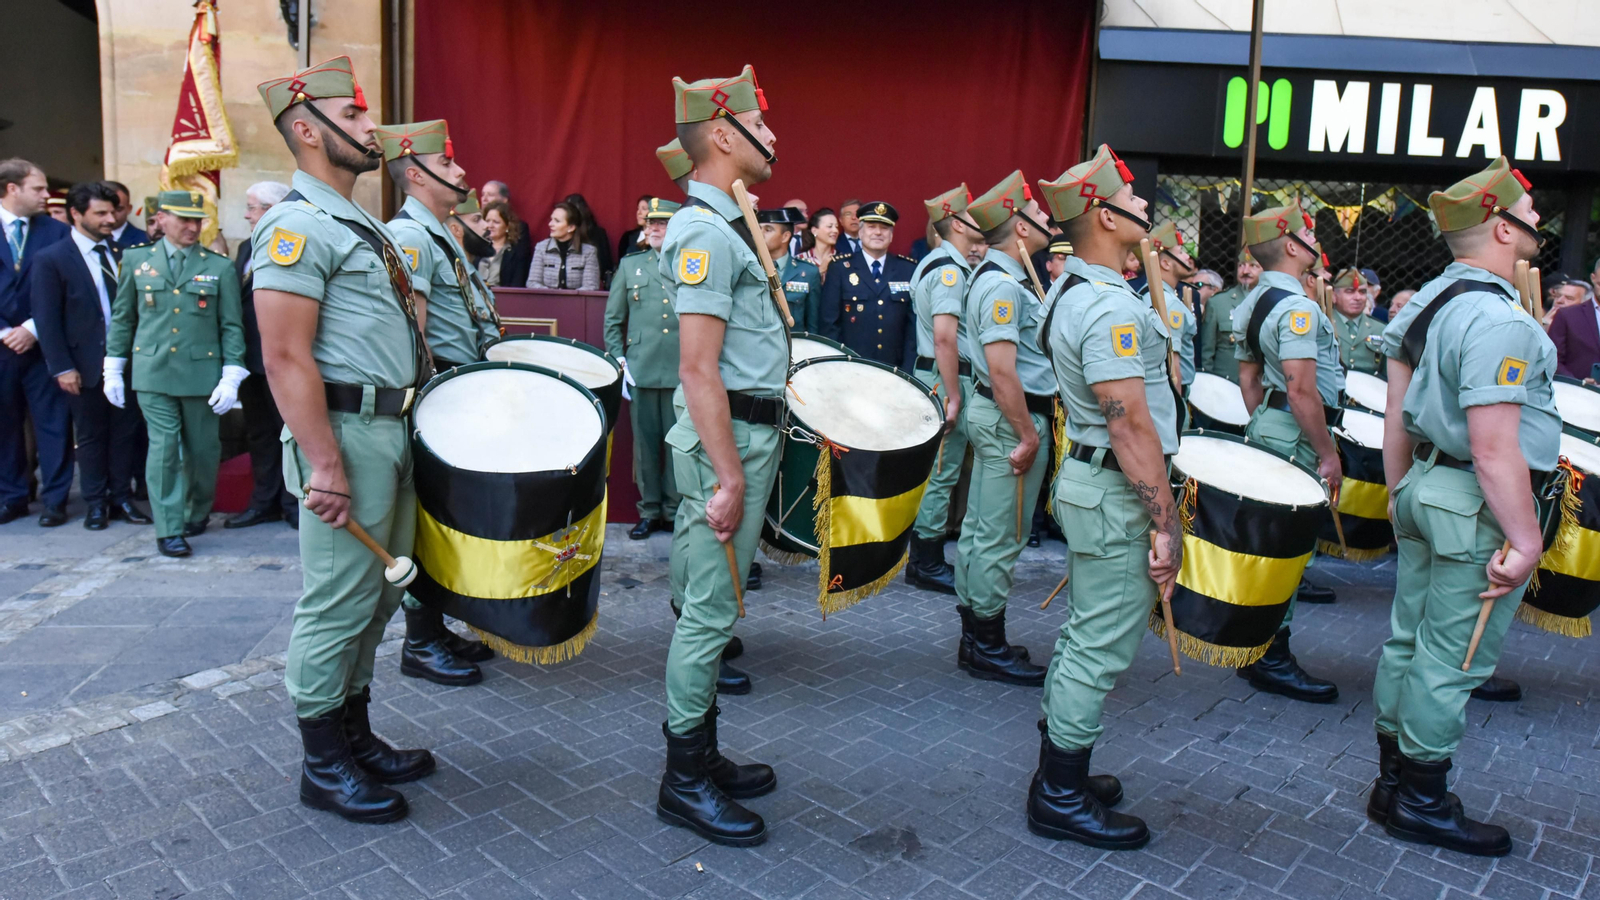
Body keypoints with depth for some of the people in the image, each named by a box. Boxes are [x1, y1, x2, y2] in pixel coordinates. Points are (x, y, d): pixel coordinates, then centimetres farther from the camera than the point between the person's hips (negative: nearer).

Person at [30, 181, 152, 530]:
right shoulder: (51, 260, -5)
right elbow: (46, 320, -7)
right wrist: (62, 367, -11)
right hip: (85, 365, -3)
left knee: (125, 432, 8)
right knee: (91, 436, 9)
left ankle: (122, 498, 21)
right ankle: (96, 504, 20)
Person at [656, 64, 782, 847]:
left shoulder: (722, 226, 17)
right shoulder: (705, 232, -16)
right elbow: (700, 370, -22)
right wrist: (729, 478, -24)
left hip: (746, 432, 10)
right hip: (728, 438, -10)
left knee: (707, 605, 16)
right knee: (710, 612, -2)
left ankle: (700, 756, 29)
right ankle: (685, 782, 11)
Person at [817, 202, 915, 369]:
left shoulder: (909, 270, 6)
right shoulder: (839, 267, 1)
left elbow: (914, 322, 5)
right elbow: (828, 322, -2)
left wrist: (908, 369, -4)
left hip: (895, 370, 2)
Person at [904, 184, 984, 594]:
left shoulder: (941, 262, 16)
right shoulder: (950, 268, -16)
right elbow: (945, 336, -24)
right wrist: (953, 396, -22)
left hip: (936, 375, 11)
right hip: (947, 378, -10)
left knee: (936, 471, 16)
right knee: (942, 472, -3)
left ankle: (925, 558, 26)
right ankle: (927, 565, 6)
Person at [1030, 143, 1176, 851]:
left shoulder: (1071, 291, 11)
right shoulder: (1111, 308, -22)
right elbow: (1131, 427, -25)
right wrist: (1165, 521, -21)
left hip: (1088, 479, 10)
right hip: (1115, 494, -10)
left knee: (1084, 634, 18)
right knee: (1103, 649, 0)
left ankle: (1059, 772, 31)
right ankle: (1061, 800, 13)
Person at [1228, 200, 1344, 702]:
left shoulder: (1254, 300, 12)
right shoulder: (1296, 307, -19)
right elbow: (1301, 389, -24)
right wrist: (1328, 453, -18)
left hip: (1265, 425, 10)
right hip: (1294, 435, -10)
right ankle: (1272, 660, 4)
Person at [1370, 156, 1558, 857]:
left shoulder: (1427, 300, 8)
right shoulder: (1498, 319, -21)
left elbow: (1397, 415, 13)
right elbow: (1494, 446, -25)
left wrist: (1399, 494, 20)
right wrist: (1524, 538, -20)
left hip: (1425, 485, 9)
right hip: (1478, 508, -9)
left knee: (1409, 640, 16)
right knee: (1453, 659, 3)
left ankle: (1393, 783, 30)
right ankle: (1423, 804, 17)